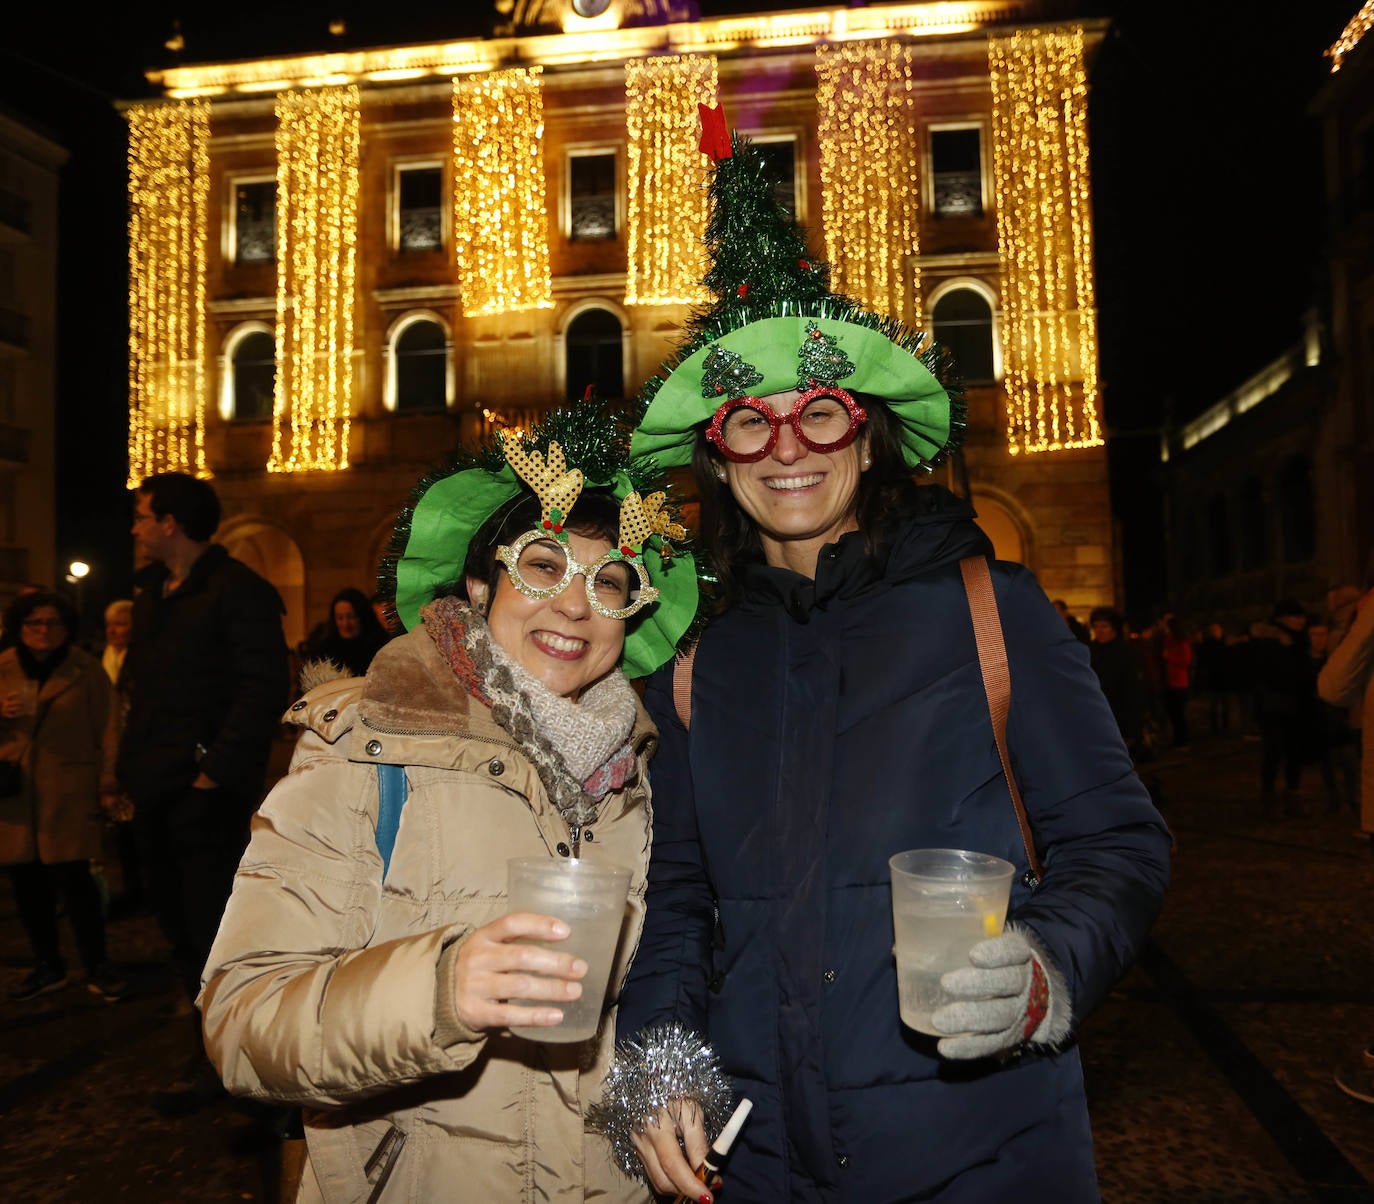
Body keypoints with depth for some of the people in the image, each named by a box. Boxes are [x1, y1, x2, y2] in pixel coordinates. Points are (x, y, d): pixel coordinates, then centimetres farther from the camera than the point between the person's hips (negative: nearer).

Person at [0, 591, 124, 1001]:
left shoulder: (86, 669, 2)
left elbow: (104, 728, 0)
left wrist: (107, 780, -7)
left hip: (69, 792, -3)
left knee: (73, 879, -6)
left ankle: (97, 968, 7)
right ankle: (47, 966, 24)